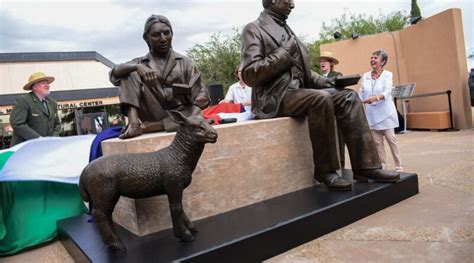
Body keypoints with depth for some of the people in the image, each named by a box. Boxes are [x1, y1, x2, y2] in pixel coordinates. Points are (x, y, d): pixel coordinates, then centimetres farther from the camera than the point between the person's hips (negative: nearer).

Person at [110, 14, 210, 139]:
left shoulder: (184, 62, 8)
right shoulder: (140, 62, 10)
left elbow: (200, 94, 2)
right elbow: (115, 72, -8)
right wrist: (137, 66, -26)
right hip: (153, 114, 1)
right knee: (130, 74, -13)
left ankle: (148, 127, -30)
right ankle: (134, 123, -29)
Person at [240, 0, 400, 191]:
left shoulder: (286, 30, 22)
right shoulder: (253, 29, -2)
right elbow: (249, 74, -15)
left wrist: (319, 80, 6)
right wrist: (284, 53, -13)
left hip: (297, 91, 8)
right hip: (274, 97, -8)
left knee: (348, 96, -10)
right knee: (321, 99, -32)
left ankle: (365, 165, -13)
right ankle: (325, 170, -17)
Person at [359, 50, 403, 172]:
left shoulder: (387, 75, -3)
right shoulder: (365, 76, 10)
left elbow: (387, 92, -19)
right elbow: (361, 93, 8)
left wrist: (376, 98, -38)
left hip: (385, 112, -4)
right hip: (371, 114, 4)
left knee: (391, 139, 0)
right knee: (377, 141, 5)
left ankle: (399, 166, 10)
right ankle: (382, 166, 14)